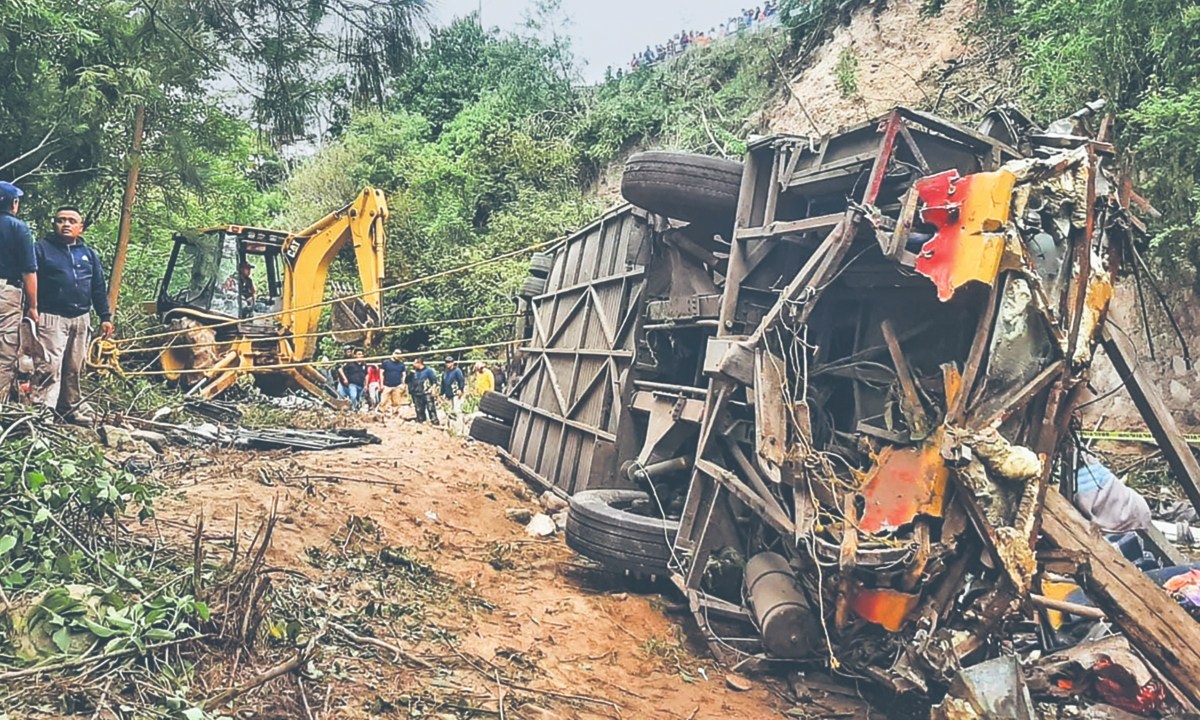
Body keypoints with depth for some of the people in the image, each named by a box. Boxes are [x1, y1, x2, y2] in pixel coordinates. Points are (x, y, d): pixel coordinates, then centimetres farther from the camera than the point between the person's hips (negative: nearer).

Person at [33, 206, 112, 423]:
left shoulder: (89, 254, 16)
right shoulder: (42, 248, 2)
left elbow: (99, 289, 16)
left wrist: (105, 317, 10)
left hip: (81, 319, 5)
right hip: (52, 318, -5)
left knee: (74, 368, 12)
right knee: (50, 366, -12)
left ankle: (71, 407, 23)